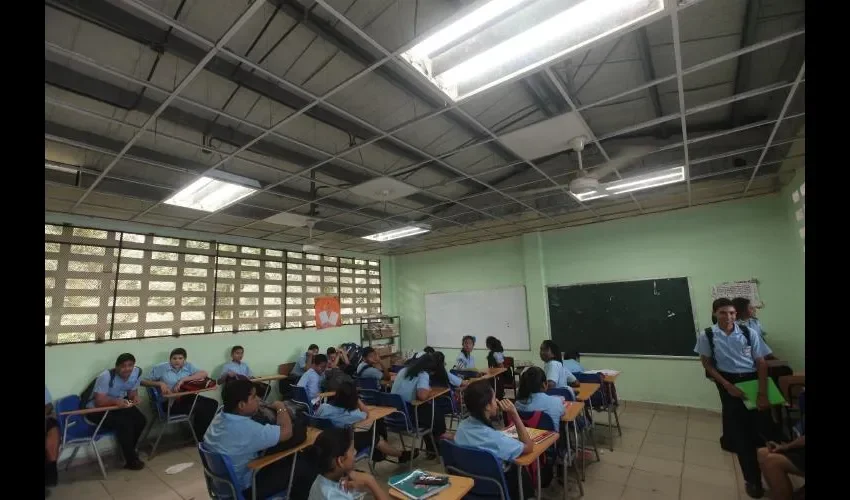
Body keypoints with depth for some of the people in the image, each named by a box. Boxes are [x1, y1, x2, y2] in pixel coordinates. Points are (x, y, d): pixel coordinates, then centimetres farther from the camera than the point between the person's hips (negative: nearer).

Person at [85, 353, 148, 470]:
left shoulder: (137, 372, -13)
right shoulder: (106, 376, -29)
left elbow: (132, 392, -1)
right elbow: (99, 401, -30)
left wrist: (135, 397, -22)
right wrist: (117, 401, -46)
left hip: (118, 404, 6)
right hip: (96, 409, -6)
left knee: (141, 420, -11)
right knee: (124, 424, -25)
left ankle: (128, 451, 13)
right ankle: (131, 460, -10)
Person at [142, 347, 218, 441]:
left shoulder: (188, 366, 6)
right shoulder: (160, 368, -1)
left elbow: (204, 374, -7)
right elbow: (143, 382, 1)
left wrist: (183, 379, -17)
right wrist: (160, 383, -17)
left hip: (187, 397, 5)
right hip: (169, 401, -4)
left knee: (212, 404, -15)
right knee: (200, 408, -26)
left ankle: (205, 434, 7)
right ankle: (199, 437, -1)